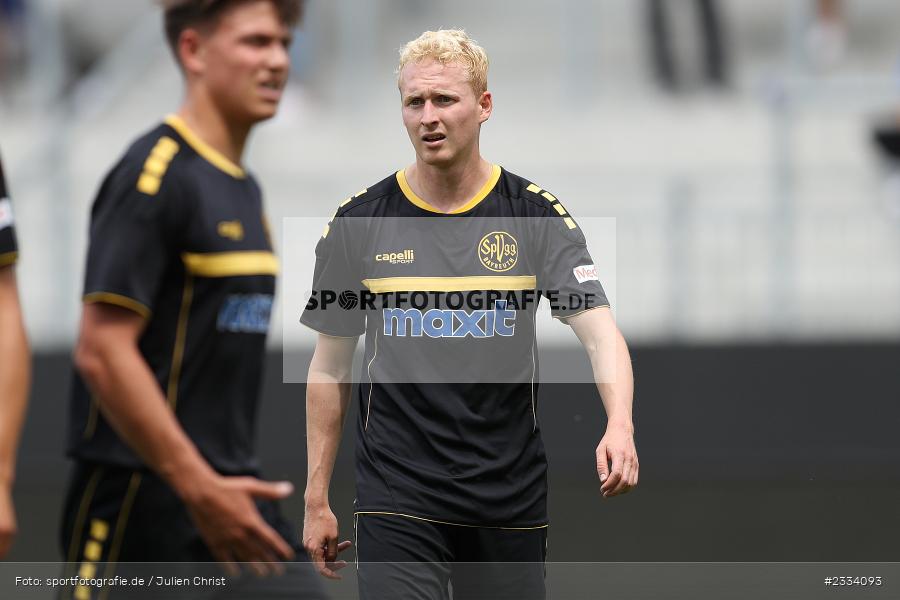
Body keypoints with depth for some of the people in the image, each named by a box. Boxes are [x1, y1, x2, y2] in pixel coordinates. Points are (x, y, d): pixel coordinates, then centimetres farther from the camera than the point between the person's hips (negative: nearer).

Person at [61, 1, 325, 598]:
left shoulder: (244, 189, 15)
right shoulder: (153, 174, -13)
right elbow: (102, 352, -21)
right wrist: (199, 487, -23)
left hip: (226, 488, 8)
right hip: (141, 498, -8)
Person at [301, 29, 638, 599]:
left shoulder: (536, 214, -1)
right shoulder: (360, 221, 2)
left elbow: (598, 328, -12)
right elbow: (330, 366, 8)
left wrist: (620, 426, -32)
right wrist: (317, 498, 5)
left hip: (511, 497, 1)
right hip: (397, 500, -1)